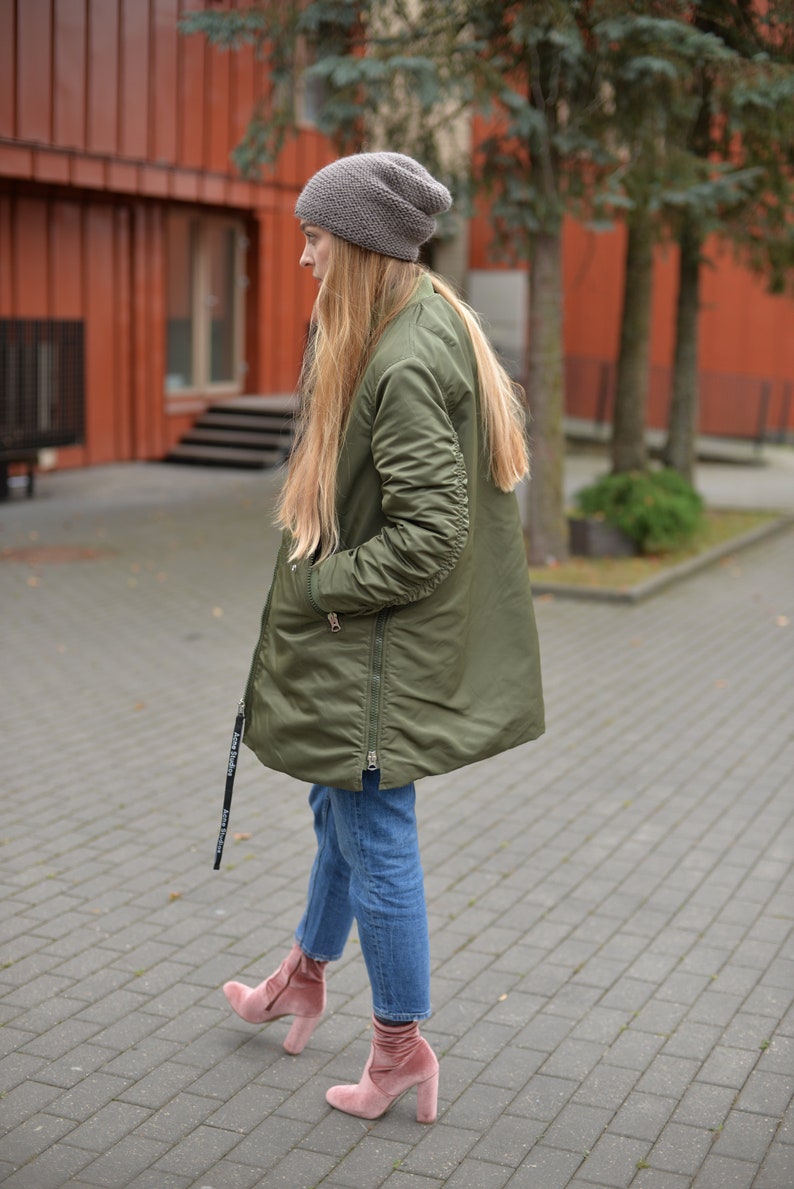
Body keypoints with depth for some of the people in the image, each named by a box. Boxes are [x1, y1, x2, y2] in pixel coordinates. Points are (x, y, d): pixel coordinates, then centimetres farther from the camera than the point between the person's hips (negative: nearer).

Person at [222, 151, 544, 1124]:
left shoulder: (405, 366, -25)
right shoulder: (431, 326, 7)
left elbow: (429, 532, -28)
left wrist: (316, 584, -16)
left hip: (379, 649, -10)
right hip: (370, 641, 10)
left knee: (375, 839, 5)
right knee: (341, 811, 25)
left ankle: (401, 1047, 23)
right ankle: (303, 980, 46)